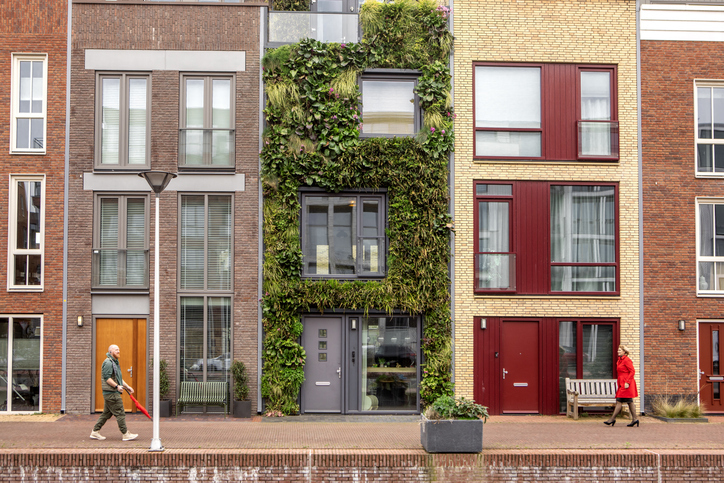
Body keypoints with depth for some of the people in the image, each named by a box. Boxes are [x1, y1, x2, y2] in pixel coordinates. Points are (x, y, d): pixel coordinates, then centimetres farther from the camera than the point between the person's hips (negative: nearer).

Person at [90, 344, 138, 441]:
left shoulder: (115, 362, 20)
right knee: (120, 413, -7)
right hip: (111, 393, -10)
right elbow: (107, 378, -20)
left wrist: (127, 387, 21)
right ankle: (126, 434, -3)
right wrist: (117, 386, -24)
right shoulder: (108, 362, -13)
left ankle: (95, 432, 16)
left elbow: (118, 378, 27)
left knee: (106, 414, 13)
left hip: (114, 393, 10)